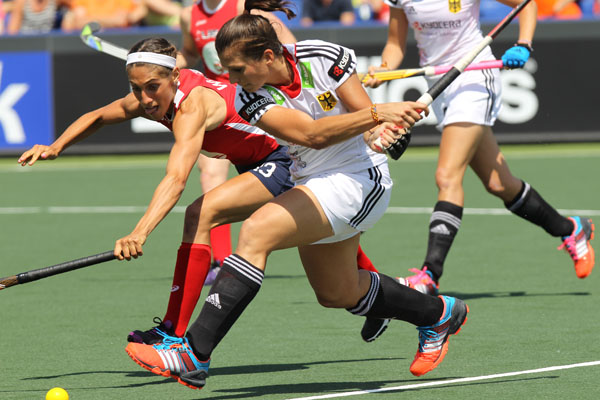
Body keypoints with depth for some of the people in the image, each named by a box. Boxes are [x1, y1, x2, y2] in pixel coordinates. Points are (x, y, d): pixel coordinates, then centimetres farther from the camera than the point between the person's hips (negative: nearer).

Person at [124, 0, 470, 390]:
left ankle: (194, 355, -28)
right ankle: (438, 313, 44)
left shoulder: (325, 57, -17)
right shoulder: (251, 98, -12)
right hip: (313, 184, 7)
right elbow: (311, 133, -26)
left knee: (256, 232, -25)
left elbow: (366, 119, -11)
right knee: (337, 294, 19)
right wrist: (377, 113, -38)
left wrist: (379, 130, -35)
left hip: (358, 178, -7)